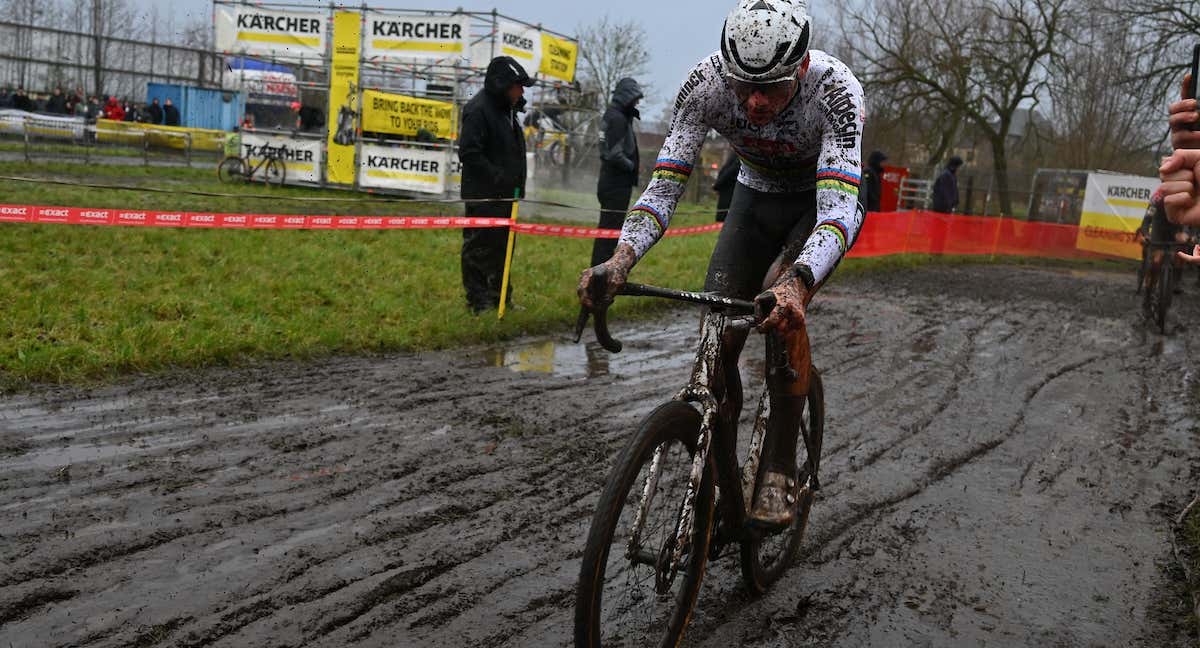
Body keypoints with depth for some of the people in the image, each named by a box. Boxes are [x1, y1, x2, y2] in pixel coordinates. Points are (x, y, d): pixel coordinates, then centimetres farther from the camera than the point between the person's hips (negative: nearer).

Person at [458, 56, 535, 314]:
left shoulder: (507, 110, 15)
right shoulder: (478, 109, -15)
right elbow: (468, 153, -21)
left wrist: (516, 184, 13)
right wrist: (497, 177, -22)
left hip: (504, 196, 10)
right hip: (483, 196, -10)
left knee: (502, 246, 16)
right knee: (480, 247, -2)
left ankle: (500, 298, 27)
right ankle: (478, 302, 6)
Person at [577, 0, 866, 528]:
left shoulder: (834, 89, -35)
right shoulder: (706, 83, -27)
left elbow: (838, 206, -45)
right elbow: (664, 187, -29)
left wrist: (797, 284, -64)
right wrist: (621, 259, -47)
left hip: (827, 200, -3)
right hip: (756, 197, 3)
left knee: (781, 305, -32)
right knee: (716, 339, -12)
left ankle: (779, 472, -18)